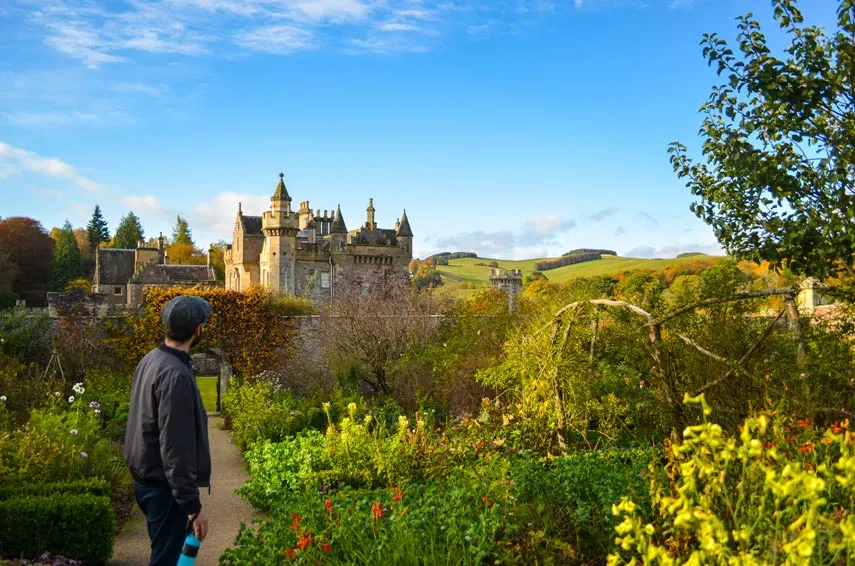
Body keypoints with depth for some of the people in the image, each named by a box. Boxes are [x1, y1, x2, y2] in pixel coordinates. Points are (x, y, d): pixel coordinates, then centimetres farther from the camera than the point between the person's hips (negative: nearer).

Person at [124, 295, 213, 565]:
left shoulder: (151, 360, 5)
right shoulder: (176, 375, -26)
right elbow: (176, 449, -27)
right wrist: (193, 505, -22)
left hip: (147, 477, 10)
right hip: (164, 485, -10)